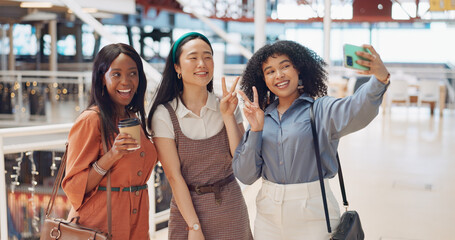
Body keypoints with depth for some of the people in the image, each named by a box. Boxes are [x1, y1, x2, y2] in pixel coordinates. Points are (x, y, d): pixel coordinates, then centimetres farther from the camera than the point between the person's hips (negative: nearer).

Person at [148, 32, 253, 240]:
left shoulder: (228, 106, -1)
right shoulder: (164, 115, -10)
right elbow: (174, 176, -11)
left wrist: (227, 115, -15)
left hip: (231, 210, 3)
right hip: (187, 207, -2)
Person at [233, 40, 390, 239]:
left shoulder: (320, 109, -5)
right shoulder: (261, 117, 6)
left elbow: (356, 111, -27)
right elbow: (245, 176, 1)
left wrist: (380, 78, -45)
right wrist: (255, 130, -10)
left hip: (312, 215, -3)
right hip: (268, 214, 4)